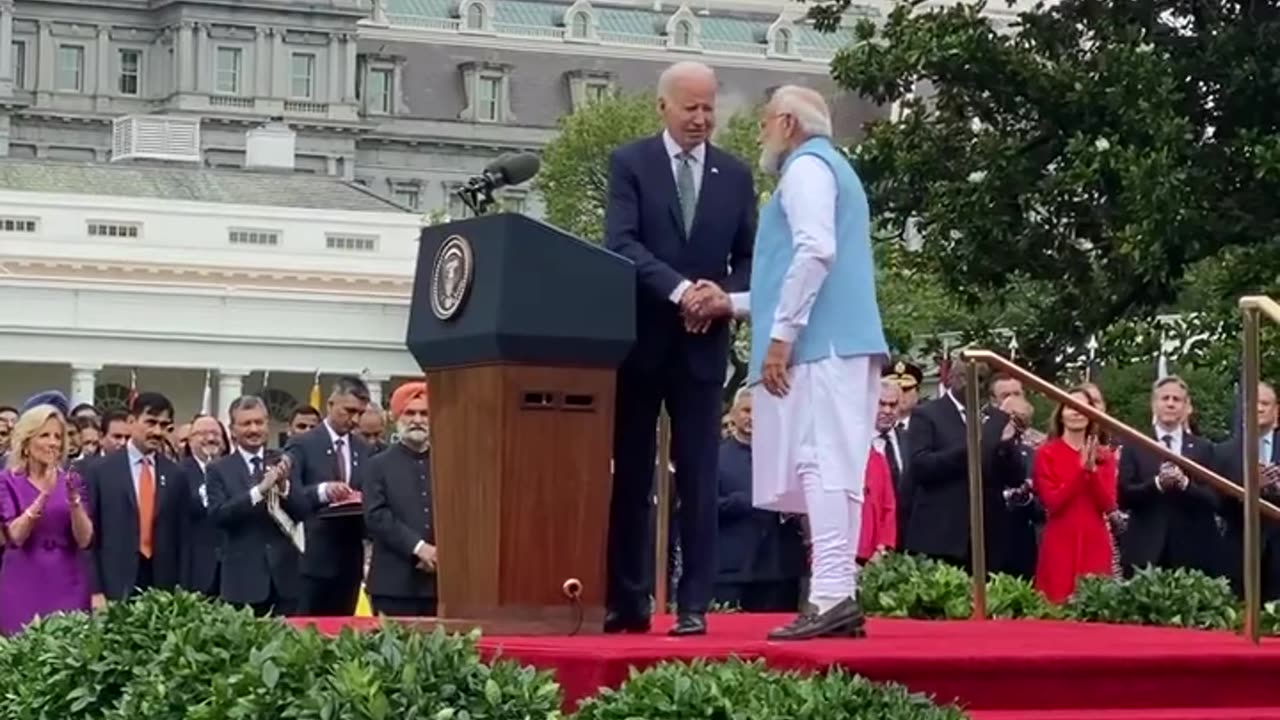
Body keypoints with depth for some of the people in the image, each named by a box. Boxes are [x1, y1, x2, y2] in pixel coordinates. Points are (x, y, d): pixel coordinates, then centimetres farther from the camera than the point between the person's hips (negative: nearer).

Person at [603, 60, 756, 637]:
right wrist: (678, 290, -23)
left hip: (703, 345, 2)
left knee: (699, 480, -1)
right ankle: (626, 601, 9)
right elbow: (621, 243, -11)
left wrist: (723, 296, -10)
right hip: (639, 340, -1)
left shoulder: (735, 175, 10)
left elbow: (749, 257, 10)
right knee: (629, 476, 4)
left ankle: (693, 605, 2)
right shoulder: (630, 163, 1)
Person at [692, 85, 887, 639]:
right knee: (831, 468, 5)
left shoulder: (807, 165, -3)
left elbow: (815, 252, -18)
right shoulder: (830, 168, 28)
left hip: (820, 343, -10)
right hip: (841, 340, 10)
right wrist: (732, 303, 27)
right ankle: (839, 595, 2)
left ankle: (831, 596, -21)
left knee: (820, 463, -14)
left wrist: (781, 334, -19)